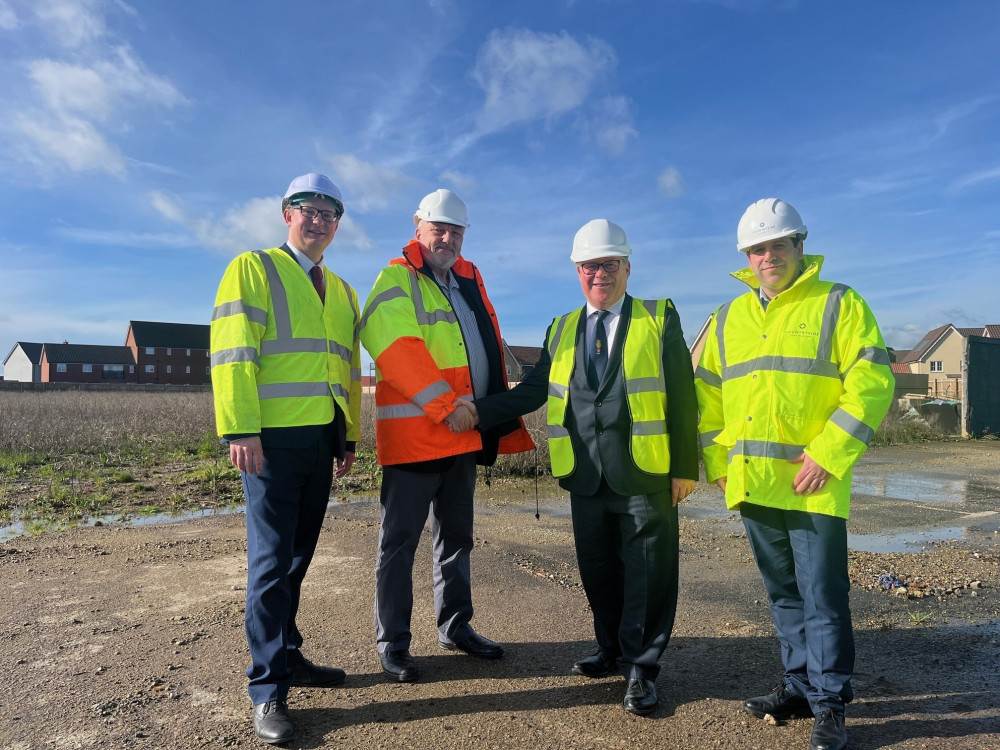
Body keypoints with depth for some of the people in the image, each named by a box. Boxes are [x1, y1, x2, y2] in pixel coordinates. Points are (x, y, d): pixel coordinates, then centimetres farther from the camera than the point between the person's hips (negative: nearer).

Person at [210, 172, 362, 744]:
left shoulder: (343, 291, 19)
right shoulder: (253, 268, 1)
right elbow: (232, 353, -9)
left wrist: (350, 436, 16)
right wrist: (241, 430, -17)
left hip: (321, 440, 6)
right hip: (273, 438, -6)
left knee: (298, 557, 14)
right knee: (272, 559, -3)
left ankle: (288, 656, 27)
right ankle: (269, 690, 6)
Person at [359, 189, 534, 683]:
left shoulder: (469, 279, 17)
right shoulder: (396, 280, -5)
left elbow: (490, 346, 20)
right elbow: (396, 347, -18)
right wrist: (446, 405, -21)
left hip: (465, 433, 8)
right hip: (414, 432, -7)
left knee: (456, 535, 17)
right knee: (399, 540, 1)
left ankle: (455, 628, 31)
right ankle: (392, 643, 13)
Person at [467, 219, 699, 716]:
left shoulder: (660, 320, 2)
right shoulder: (561, 331, 14)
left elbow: (682, 396, -2)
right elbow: (533, 390, 8)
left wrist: (685, 467, -7)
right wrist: (479, 412, -3)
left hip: (645, 474, -3)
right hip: (586, 475, 4)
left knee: (645, 573, 3)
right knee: (598, 571, 14)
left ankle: (640, 667, 20)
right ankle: (612, 650, 34)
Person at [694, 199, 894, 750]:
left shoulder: (839, 304, 0)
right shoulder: (728, 318, 13)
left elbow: (871, 383, -9)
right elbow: (707, 394, 16)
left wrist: (827, 454, -16)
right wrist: (718, 461, 8)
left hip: (813, 484, -5)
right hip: (752, 485, 5)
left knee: (822, 596, 2)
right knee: (784, 595, 16)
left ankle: (830, 704, 18)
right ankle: (800, 687, 30)